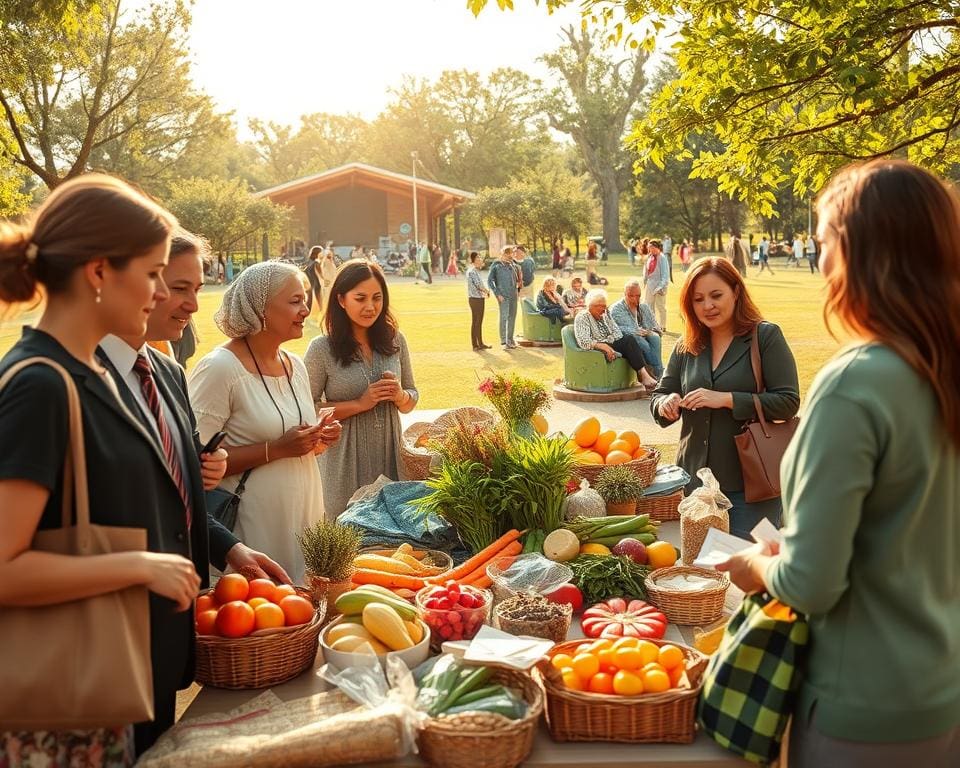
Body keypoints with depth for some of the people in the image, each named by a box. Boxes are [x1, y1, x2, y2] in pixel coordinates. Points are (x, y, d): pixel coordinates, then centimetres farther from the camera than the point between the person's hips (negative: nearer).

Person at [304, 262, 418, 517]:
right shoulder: (322, 349, -9)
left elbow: (412, 399, 11)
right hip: (346, 462, -3)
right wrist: (359, 403, -17)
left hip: (391, 455, 4)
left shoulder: (395, 340, 2)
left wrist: (400, 396, -10)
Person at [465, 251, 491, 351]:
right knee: (477, 322, -3)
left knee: (475, 322, 14)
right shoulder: (473, 271, -17)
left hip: (475, 299, 10)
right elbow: (479, 285, -19)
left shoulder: (474, 270, 13)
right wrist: (487, 291, -4)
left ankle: (479, 344, 20)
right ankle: (479, 344, 2)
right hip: (477, 299, -10)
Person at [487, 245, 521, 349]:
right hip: (503, 296, -6)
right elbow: (489, 281, -7)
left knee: (512, 317, 9)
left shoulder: (514, 266, 12)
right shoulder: (496, 266, -5)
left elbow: (518, 280, 24)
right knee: (504, 317, -7)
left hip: (513, 295, 6)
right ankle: (503, 341, -3)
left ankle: (510, 339, 20)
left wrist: (518, 291, 13)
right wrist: (497, 294, -13)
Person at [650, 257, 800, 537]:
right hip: (695, 480, 5)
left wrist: (726, 399, -22)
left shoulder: (766, 336, -7)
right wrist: (665, 404, -11)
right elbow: (659, 396, 13)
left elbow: (788, 402, -13)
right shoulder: (686, 346, 8)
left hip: (750, 483, -5)